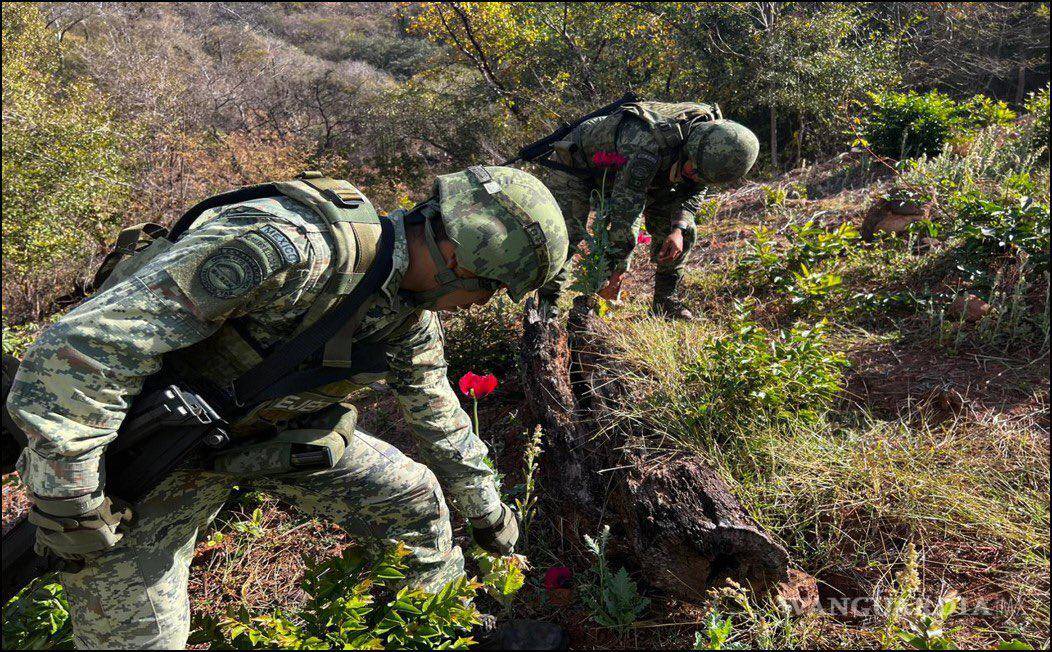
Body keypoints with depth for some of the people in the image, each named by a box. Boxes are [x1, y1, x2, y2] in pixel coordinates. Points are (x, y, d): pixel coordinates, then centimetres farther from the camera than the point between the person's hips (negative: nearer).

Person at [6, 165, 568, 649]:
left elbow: (440, 415, 10)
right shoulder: (285, 248, -38)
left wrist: (486, 511, 22)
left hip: (274, 430, 7)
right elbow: (78, 348, -35)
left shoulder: (413, 312, -8)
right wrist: (72, 505, -27)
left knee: (415, 497, 8)